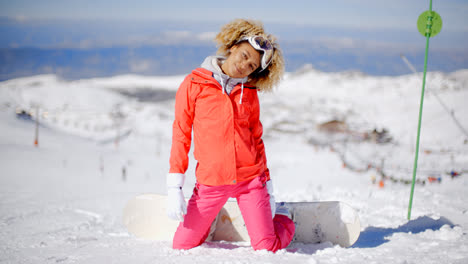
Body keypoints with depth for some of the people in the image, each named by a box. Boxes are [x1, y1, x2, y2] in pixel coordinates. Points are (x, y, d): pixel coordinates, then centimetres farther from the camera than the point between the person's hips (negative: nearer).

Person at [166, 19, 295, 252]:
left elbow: (256, 138, 13)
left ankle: (283, 218, 29)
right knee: (182, 247, 0)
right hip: (210, 182, -1)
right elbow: (181, 133, -2)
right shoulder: (195, 84, -3)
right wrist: (174, 187, -6)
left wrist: (267, 185, 11)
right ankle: (207, 219, 30)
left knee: (267, 249, -3)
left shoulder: (249, 92, 4)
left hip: (250, 180, 1)